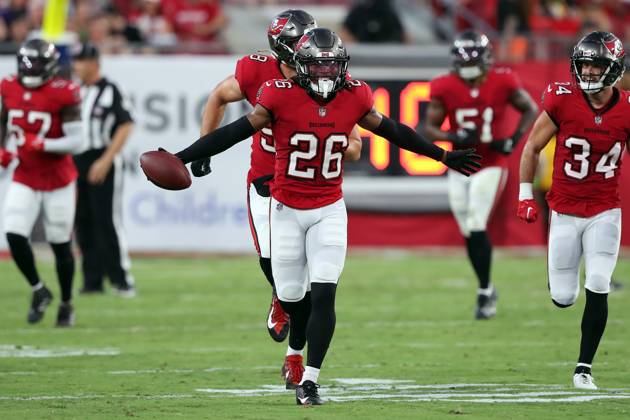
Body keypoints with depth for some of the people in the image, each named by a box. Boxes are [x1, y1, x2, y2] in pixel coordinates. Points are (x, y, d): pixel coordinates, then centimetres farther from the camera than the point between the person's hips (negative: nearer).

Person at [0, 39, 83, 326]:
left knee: (60, 245, 7)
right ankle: (39, 291, 11)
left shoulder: (63, 94, -15)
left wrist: (41, 145, -27)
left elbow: (75, 142, -16)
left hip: (58, 180, -3)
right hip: (24, 180, 3)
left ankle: (66, 304, 25)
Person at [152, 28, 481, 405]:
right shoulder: (281, 96, -14)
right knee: (292, 296, 7)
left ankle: (310, 380, -8)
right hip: (287, 209, -1)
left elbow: (391, 130, 10)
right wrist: (181, 159, -13)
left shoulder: (354, 97, -5)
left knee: (323, 295, -12)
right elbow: (236, 132, -10)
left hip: (329, 210, 1)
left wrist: (444, 157, 19)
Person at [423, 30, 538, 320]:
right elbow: (430, 128, 1)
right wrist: (454, 138, -19)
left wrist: (513, 140, -8)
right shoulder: (445, 88, -4)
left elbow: (530, 110, 6)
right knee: (469, 233, 6)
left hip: (490, 166, -3)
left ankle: (485, 292, -4)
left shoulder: (502, 83, -8)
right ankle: (486, 289, 23)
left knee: (477, 228, -14)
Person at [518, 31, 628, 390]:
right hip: (565, 211, 0)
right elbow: (532, 148, 2)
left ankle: (585, 367, -2)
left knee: (598, 289, -13)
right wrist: (526, 196, 2)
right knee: (563, 298, 3)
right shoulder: (562, 100, -11)